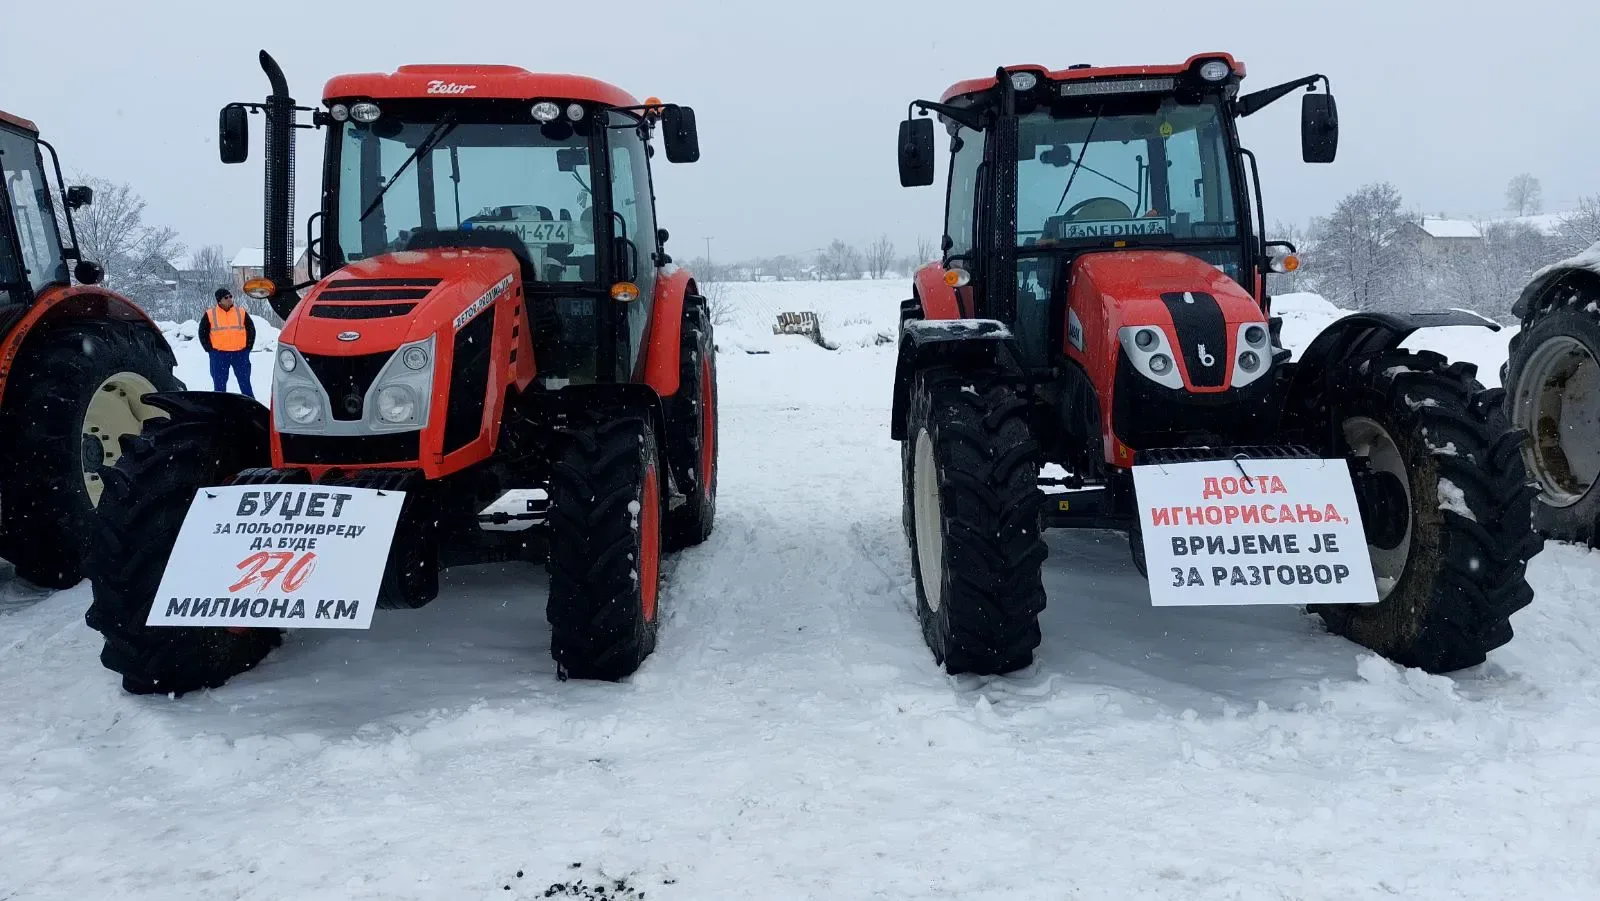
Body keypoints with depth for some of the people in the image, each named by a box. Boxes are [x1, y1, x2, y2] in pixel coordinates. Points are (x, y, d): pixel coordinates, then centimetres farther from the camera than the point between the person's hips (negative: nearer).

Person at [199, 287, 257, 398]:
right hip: (219, 355, 0)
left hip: (240, 354, 0)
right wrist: (210, 349, 0)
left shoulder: (241, 312, 5)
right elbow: (203, 332, 7)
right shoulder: (210, 315, 2)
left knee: (245, 382, 4)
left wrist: (248, 347, 3)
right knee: (219, 384, 5)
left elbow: (251, 330, 10)